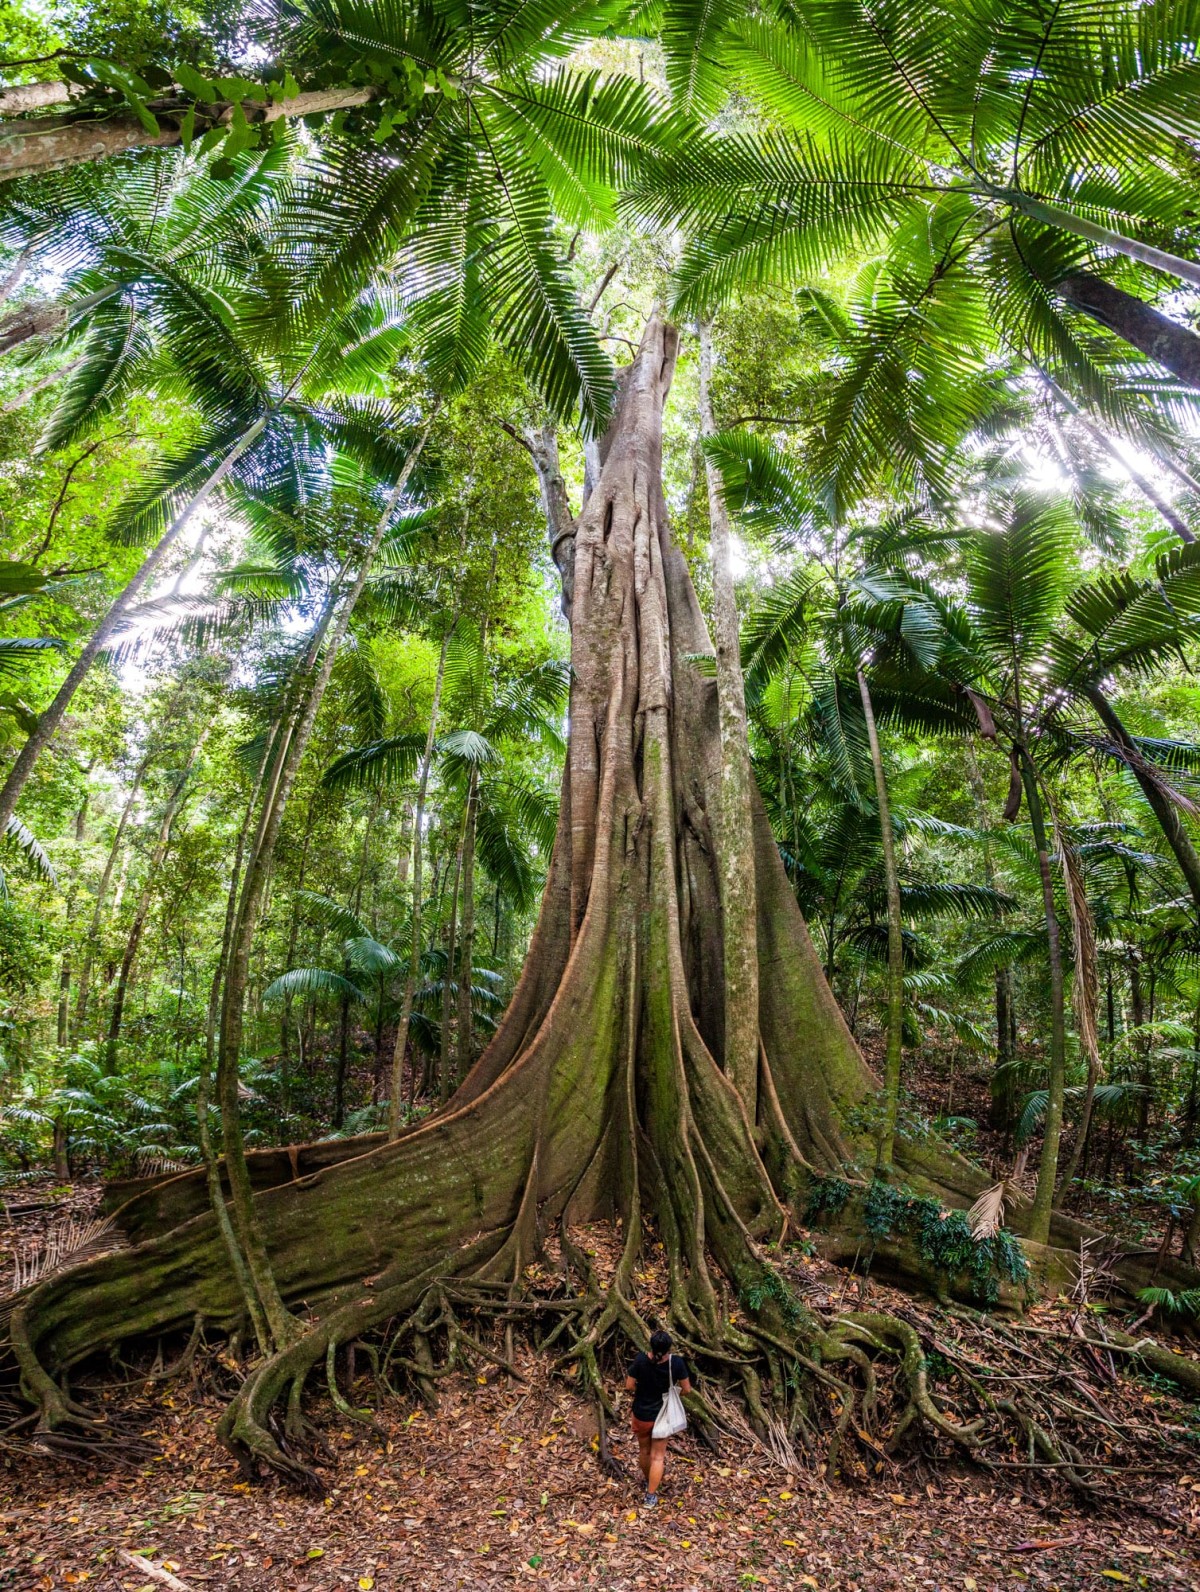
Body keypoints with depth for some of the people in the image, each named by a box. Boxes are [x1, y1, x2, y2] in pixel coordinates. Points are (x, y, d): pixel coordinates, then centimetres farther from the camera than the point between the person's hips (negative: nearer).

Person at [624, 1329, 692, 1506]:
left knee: (644, 1450, 26)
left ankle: (649, 1482, 47)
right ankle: (651, 1496, 19)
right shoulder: (676, 1362, -24)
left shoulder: (640, 1360, -25)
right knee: (658, 1456, 16)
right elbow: (686, 1389, -13)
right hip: (663, 1415, -1)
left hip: (641, 1414, 1)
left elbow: (629, 1387, -16)